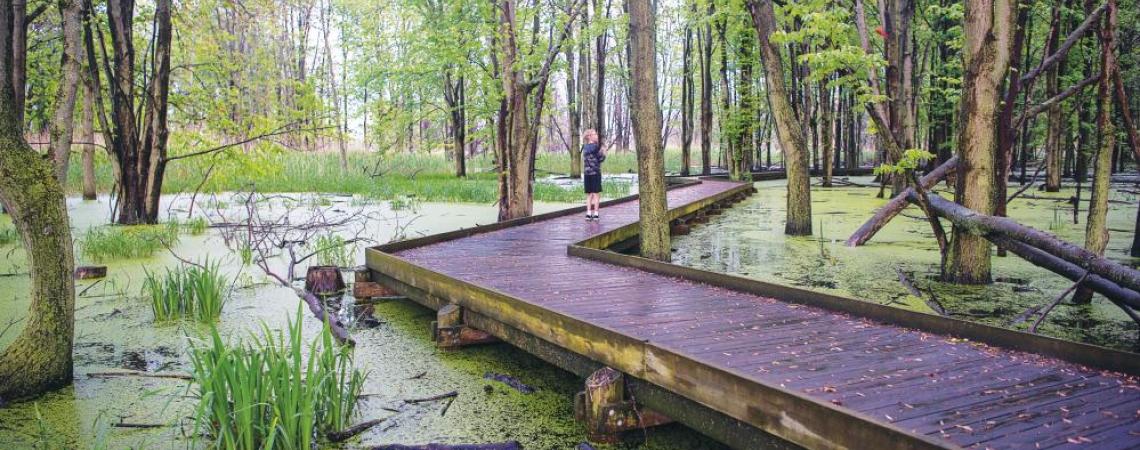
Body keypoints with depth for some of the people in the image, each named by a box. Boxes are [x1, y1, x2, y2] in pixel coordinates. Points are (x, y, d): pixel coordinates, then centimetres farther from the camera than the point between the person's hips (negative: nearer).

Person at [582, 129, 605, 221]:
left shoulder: (585, 147, 13)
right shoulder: (595, 146, -11)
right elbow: (601, 158, -9)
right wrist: (604, 153, 9)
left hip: (586, 173, 7)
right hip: (595, 173, -7)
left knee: (589, 194, 10)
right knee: (596, 194, 0)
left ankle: (588, 213, 7)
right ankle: (595, 214, 0)